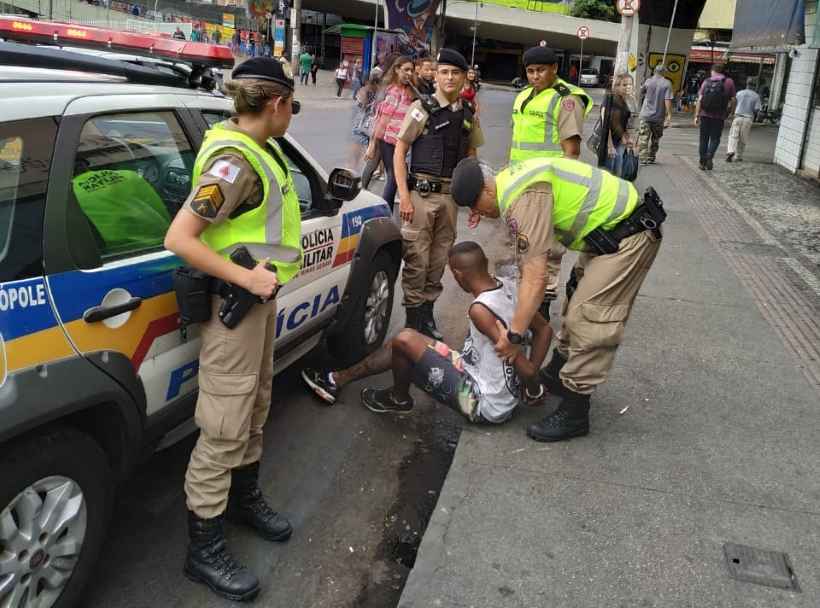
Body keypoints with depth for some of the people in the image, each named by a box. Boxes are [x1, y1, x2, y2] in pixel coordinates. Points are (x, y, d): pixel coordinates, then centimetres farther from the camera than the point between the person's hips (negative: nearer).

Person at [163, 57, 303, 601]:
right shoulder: (234, 162, -23)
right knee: (224, 429, 0)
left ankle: (245, 497, 43)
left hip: (260, 296, 10)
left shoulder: (256, 147, 5)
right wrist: (246, 278, -26)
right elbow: (178, 239, -26)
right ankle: (205, 550, 14)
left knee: (255, 408, 22)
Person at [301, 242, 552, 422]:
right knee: (402, 346, 11)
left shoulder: (480, 310, -29)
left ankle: (399, 399, 16)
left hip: (485, 405, -9)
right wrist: (530, 387, 6)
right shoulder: (508, 287, -3)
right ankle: (338, 380, 24)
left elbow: (523, 366, -29)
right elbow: (545, 329, 7)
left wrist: (535, 389, -8)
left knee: (405, 340, -13)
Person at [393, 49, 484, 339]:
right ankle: (412, 320, 10)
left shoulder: (469, 115, 9)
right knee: (416, 259, -2)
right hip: (421, 194, -4)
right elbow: (399, 153, -5)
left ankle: (428, 315, 25)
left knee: (439, 259, 12)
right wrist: (404, 196, -12)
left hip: (451, 195, 5)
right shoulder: (422, 109, -4)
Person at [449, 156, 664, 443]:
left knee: (588, 319, -10)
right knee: (577, 302, 21)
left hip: (628, 236, -11)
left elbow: (536, 277, -28)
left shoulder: (524, 199, -25)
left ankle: (573, 414, 0)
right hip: (610, 231, 11)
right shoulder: (511, 180, 5)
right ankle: (558, 375, 38)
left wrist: (514, 334, -22)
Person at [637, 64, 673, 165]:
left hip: (646, 115, 0)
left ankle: (643, 158, -15)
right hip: (659, 117, 1)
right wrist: (669, 115, -12)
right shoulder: (667, 84, -5)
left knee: (643, 138, -4)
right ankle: (651, 158, 21)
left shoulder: (649, 81, 0)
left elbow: (641, 92, 15)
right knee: (655, 138, 16)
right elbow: (668, 100, -12)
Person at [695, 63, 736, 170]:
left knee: (704, 139, 10)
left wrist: (697, 115, -2)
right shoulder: (729, 82, 2)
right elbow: (733, 100, -2)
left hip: (705, 114, 1)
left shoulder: (706, 82, 3)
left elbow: (699, 99, -3)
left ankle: (703, 162, 13)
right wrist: (731, 112, 11)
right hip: (719, 116, -1)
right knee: (715, 138, 9)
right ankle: (709, 156, -14)